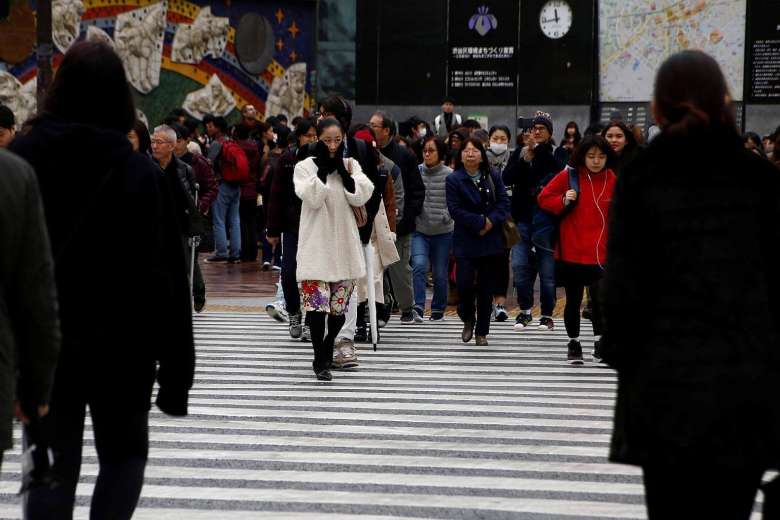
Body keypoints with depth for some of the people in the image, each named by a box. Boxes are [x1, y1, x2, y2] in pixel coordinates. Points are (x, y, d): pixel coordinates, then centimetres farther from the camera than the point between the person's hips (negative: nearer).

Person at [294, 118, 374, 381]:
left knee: (339, 306, 7)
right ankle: (320, 361, 1)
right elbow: (313, 198, -14)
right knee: (317, 304, -9)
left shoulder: (351, 165, 8)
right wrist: (322, 168, -12)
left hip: (344, 244, 3)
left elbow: (359, 197, -5)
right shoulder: (305, 167, -1)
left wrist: (342, 169, -10)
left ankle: (327, 351, 28)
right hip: (315, 245, -3)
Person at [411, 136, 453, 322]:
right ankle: (418, 307, -22)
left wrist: (446, 216, -18)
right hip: (420, 231, 0)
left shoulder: (449, 175, -6)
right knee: (419, 266, -21)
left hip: (443, 232, 0)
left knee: (440, 274, 9)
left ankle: (438, 309, 27)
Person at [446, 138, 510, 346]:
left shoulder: (493, 177, 6)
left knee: (486, 289, 5)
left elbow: (504, 202, 1)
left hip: (491, 242, 2)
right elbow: (455, 209, -10)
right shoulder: (454, 180, -2)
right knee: (464, 284, -13)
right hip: (465, 242, -2)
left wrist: (492, 221, -16)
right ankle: (467, 319, 17)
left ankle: (482, 333, 15)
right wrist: (480, 222, -16)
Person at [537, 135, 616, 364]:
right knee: (573, 300, 10)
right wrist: (563, 201, -14)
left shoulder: (612, 180, 1)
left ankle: (600, 344, 9)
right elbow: (544, 198, 4)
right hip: (571, 252, 0)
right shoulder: (568, 176, -3)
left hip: (600, 253, 0)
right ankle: (574, 344, 26)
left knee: (600, 299, -8)